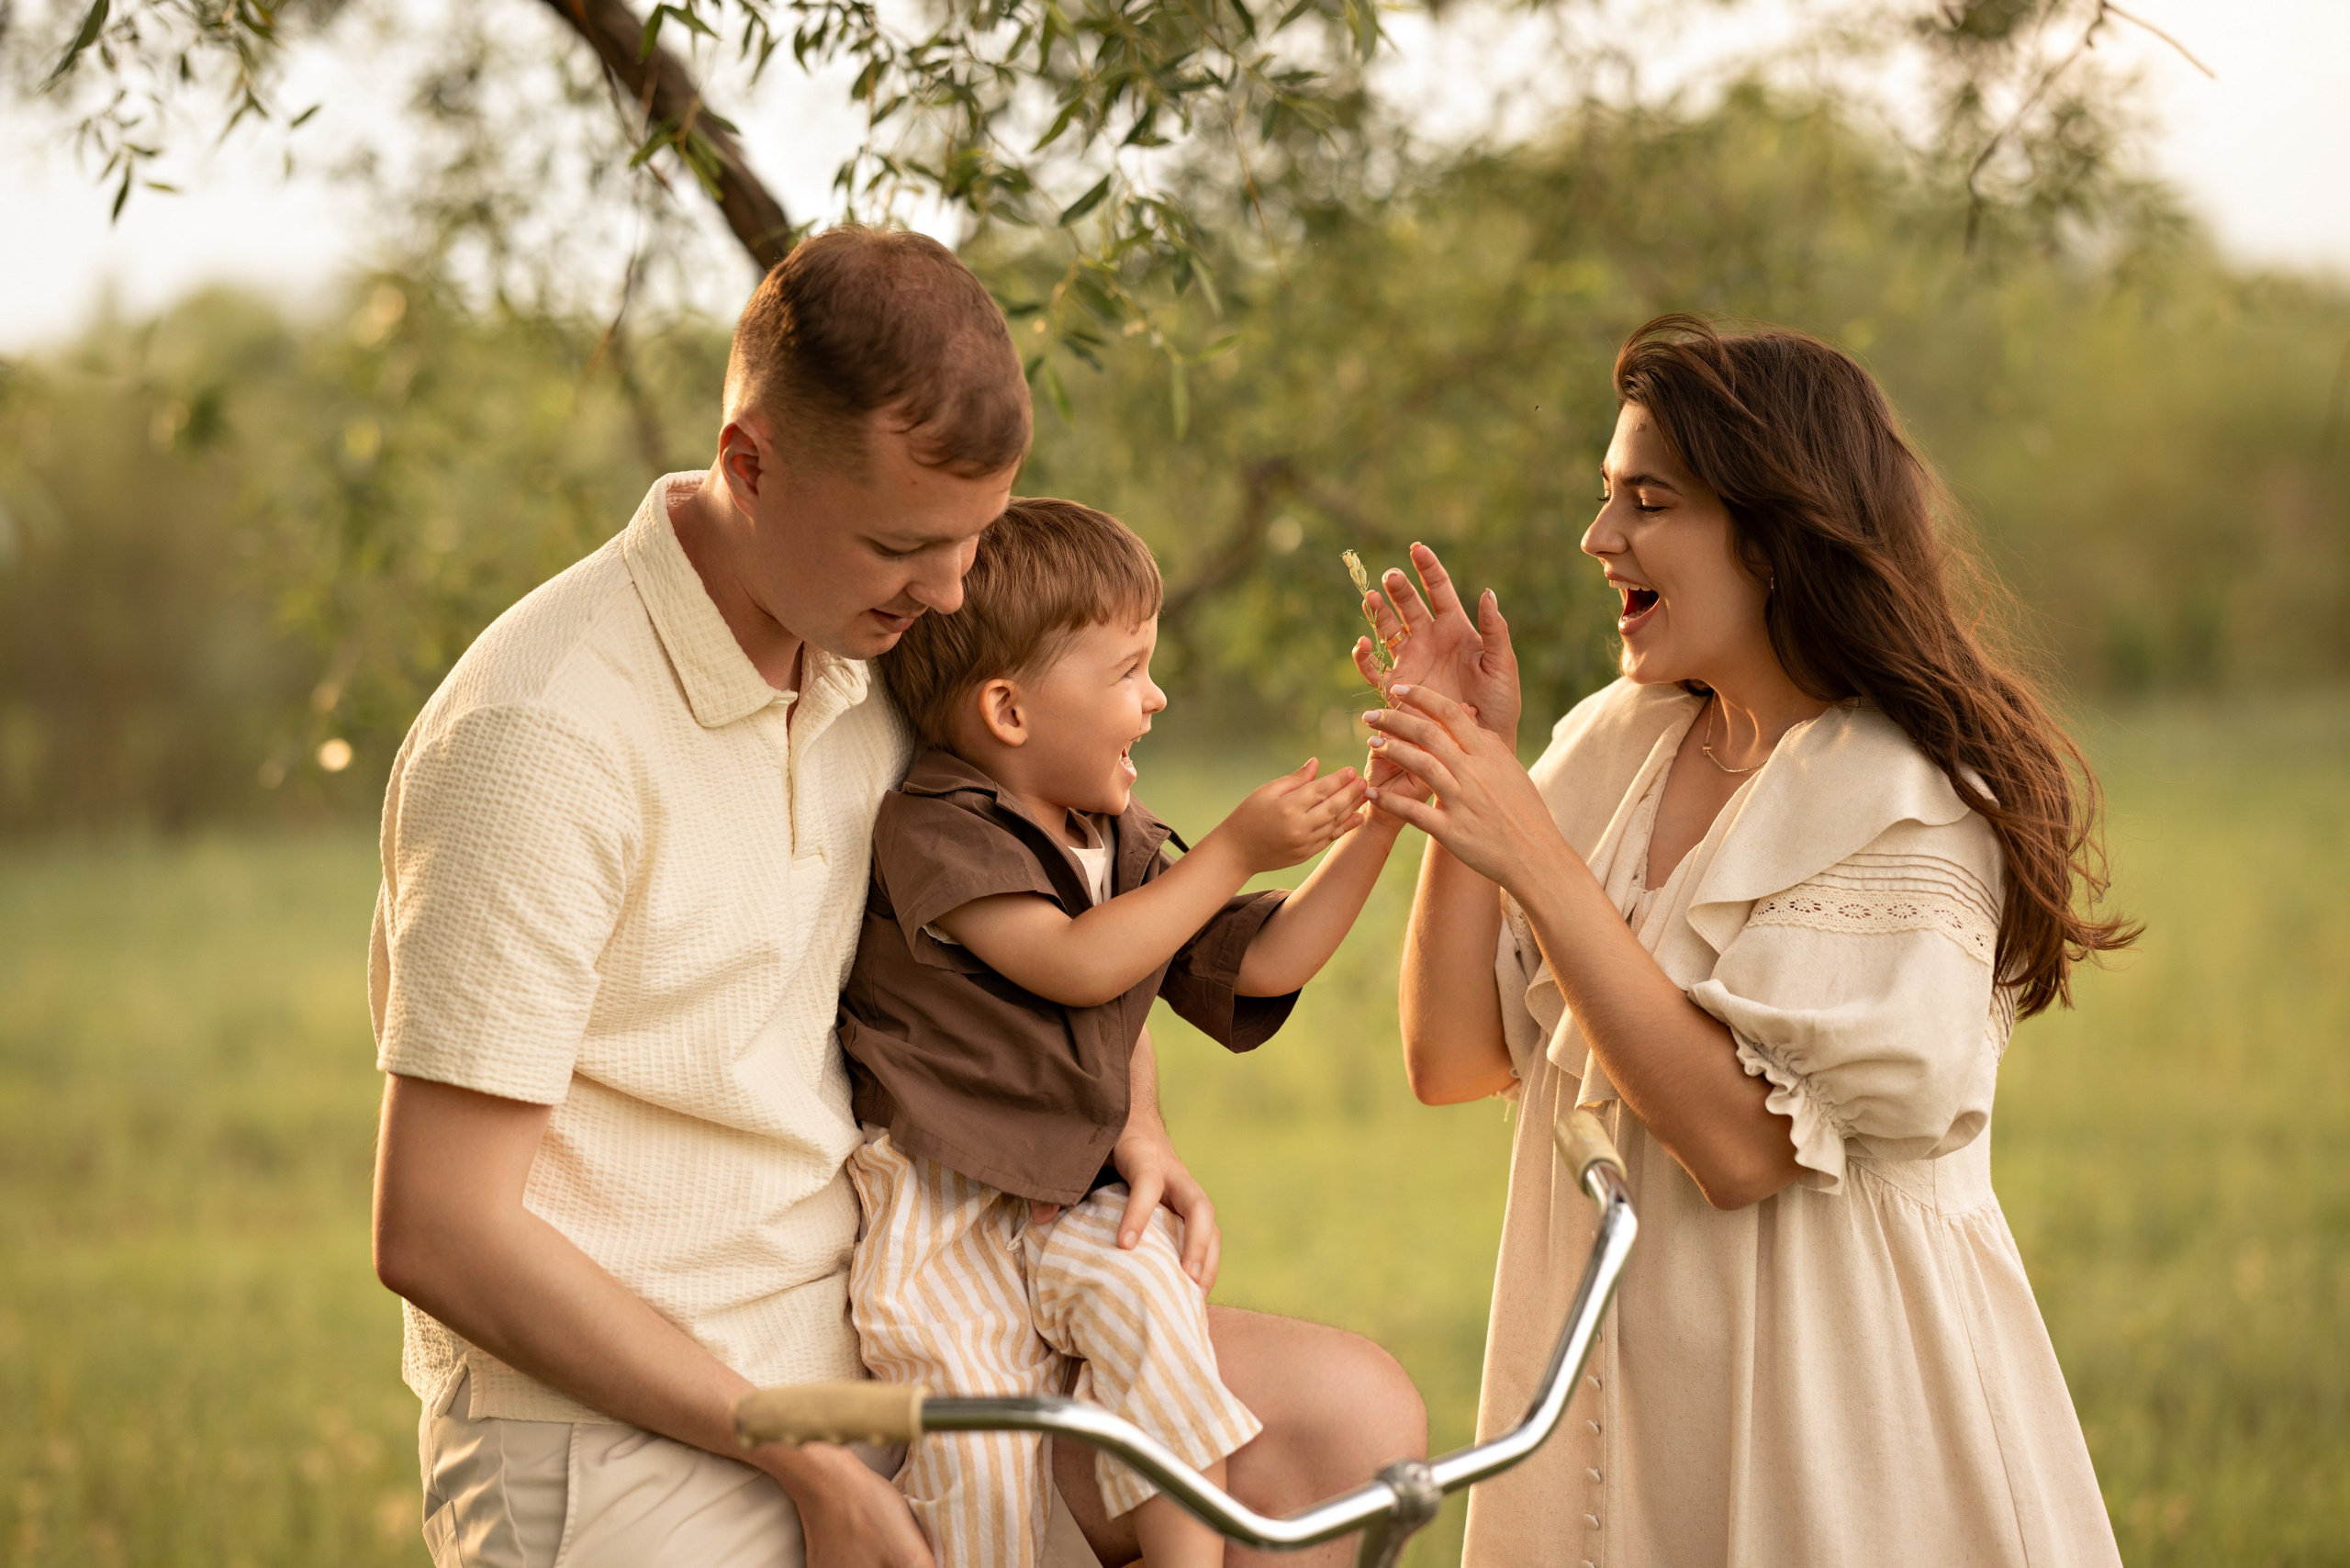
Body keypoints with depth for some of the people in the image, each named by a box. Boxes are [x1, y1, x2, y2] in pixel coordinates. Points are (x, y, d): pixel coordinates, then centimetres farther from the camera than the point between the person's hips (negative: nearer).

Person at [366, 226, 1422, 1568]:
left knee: (1350, 1418, -5)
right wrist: (804, 1460, -18)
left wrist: (1128, 1107, 7)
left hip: (858, 1343, 8)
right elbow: (437, 1234, -19)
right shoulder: (541, 737, -19)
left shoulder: (872, 651, 5)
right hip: (621, 1439, -8)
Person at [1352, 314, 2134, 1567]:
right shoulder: (1614, 747, 5)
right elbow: (1451, 1058, 2)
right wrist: (1465, 772, -5)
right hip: (1619, 1375, 6)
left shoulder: (1908, 804, -15)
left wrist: (1529, 852, -23)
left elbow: (1743, 1142, -23)